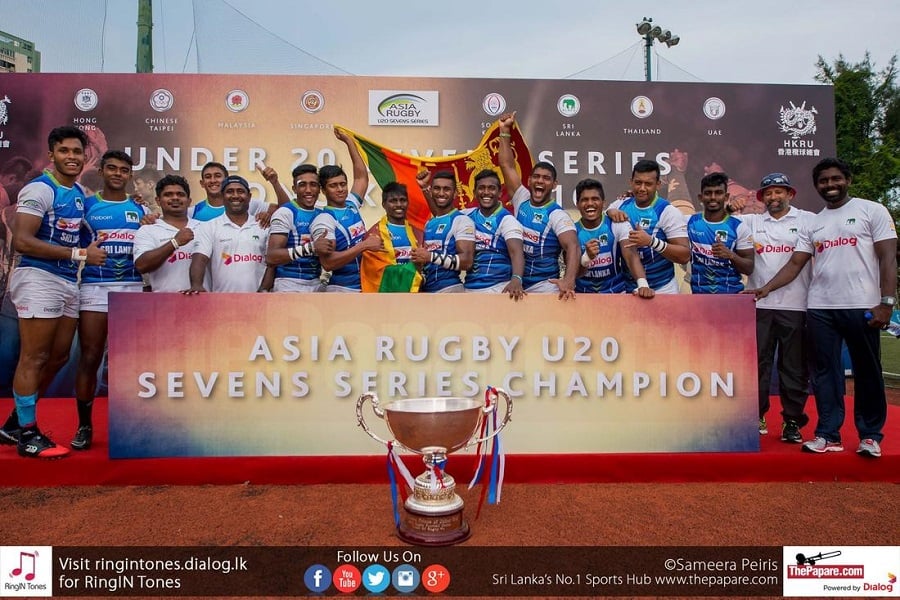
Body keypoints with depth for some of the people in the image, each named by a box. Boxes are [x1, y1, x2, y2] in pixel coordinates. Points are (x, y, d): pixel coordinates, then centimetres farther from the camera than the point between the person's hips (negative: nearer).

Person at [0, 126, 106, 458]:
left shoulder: (81, 194, 14)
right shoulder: (39, 190, -11)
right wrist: (79, 253, -22)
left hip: (69, 282, 9)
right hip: (38, 278, -8)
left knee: (58, 357, 13)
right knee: (33, 359, -2)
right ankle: (27, 435, 10)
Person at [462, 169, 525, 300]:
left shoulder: (507, 220, -9)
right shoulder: (467, 215, 8)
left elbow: (516, 252, -23)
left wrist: (516, 279, -42)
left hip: (498, 288, -5)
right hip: (469, 288, 5)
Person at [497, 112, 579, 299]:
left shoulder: (558, 215, -10)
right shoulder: (521, 200, 5)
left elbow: (573, 247, -24)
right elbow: (507, 165, 3)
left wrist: (569, 281, -42)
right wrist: (505, 131, -3)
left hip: (544, 285, -5)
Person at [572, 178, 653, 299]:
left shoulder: (617, 225, -5)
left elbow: (631, 256, -17)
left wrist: (643, 284, -34)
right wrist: (587, 257, -27)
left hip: (616, 292, 0)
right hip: (583, 294, 0)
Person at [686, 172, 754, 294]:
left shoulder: (739, 227, -4)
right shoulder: (689, 222, 1)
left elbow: (749, 268, -5)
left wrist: (731, 255, -21)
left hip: (732, 293, -1)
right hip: (698, 293, 1)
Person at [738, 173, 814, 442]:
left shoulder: (808, 220, 6)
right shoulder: (751, 222, 12)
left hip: (795, 306, -1)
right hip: (759, 305, 2)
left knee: (795, 366, 6)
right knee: (758, 363, 7)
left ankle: (792, 420, 18)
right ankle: (756, 417, 18)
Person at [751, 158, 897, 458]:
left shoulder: (872, 210, 2)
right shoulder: (812, 224, 13)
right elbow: (795, 264, 8)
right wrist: (766, 288, -7)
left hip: (861, 306, -4)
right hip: (820, 309, 4)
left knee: (867, 373, 7)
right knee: (825, 372, 6)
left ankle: (870, 435, 20)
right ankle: (828, 435, 13)